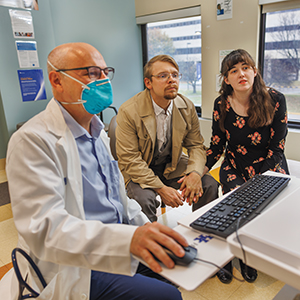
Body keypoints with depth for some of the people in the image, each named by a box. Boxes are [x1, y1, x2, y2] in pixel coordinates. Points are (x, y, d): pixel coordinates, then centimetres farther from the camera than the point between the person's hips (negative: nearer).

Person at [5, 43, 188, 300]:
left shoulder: (97, 130, 10)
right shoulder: (33, 141, -19)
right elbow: (43, 227, -29)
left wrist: (148, 231, 2)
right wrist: (128, 238, -42)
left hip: (119, 248, 8)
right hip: (77, 270, -8)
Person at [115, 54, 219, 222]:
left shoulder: (187, 107, -5)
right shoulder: (129, 112, -20)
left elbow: (196, 145, 1)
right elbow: (129, 159, -19)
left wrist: (195, 173, -21)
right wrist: (160, 188, -25)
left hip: (173, 166, 4)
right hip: (139, 171, -4)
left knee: (210, 185, -13)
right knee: (144, 199, -32)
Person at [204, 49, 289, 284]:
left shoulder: (275, 99, -9)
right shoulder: (221, 105, -3)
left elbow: (276, 148, -8)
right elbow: (216, 145, 1)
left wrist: (255, 178, -17)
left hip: (269, 167, 0)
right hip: (235, 167, 1)